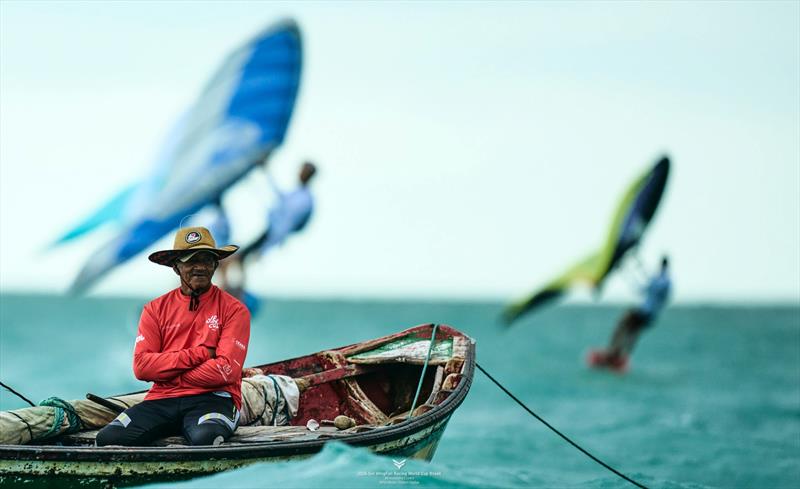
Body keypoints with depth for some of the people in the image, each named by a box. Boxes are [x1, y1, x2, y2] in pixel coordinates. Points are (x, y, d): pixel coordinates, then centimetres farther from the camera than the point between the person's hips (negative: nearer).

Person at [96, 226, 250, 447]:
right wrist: (198, 354, -7)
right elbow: (141, 366, 0)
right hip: (161, 400, 4)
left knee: (205, 438, -40)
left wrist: (169, 375, -3)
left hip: (213, 398, -3)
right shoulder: (155, 309, 13)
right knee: (109, 438, -23)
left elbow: (227, 370, -9)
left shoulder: (234, 310, 4)